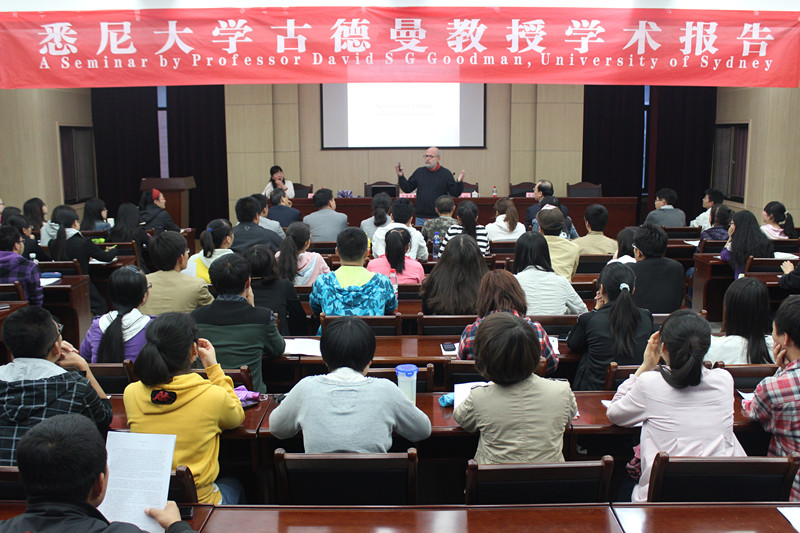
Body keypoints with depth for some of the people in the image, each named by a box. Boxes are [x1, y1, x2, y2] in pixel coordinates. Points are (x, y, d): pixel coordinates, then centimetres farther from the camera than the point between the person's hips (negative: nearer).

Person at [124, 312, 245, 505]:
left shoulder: (131, 393, -11)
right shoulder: (213, 395, -19)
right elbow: (237, 416, 4)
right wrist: (213, 367, 6)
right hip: (199, 502, -3)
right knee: (233, 484, 35)